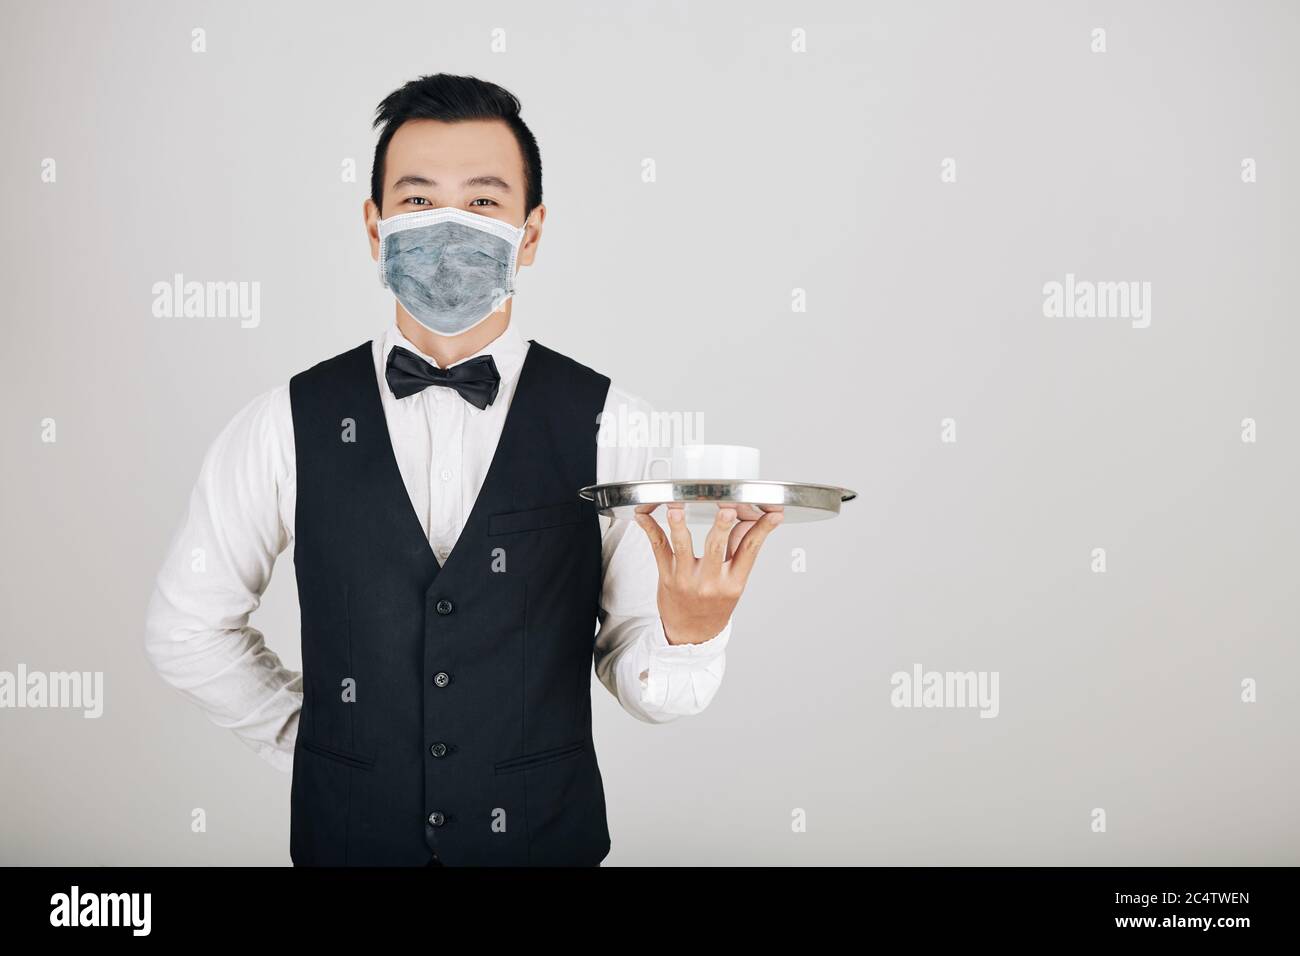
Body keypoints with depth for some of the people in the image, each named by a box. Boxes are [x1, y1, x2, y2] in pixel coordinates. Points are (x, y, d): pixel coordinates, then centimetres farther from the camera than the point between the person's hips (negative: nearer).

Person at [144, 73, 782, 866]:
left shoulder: (614, 429, -12)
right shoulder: (287, 427, -9)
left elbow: (644, 685, -8)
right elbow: (189, 628, 4)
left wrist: (691, 632, -27)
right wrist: (309, 738, 2)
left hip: (550, 838, 0)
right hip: (346, 838, 1)